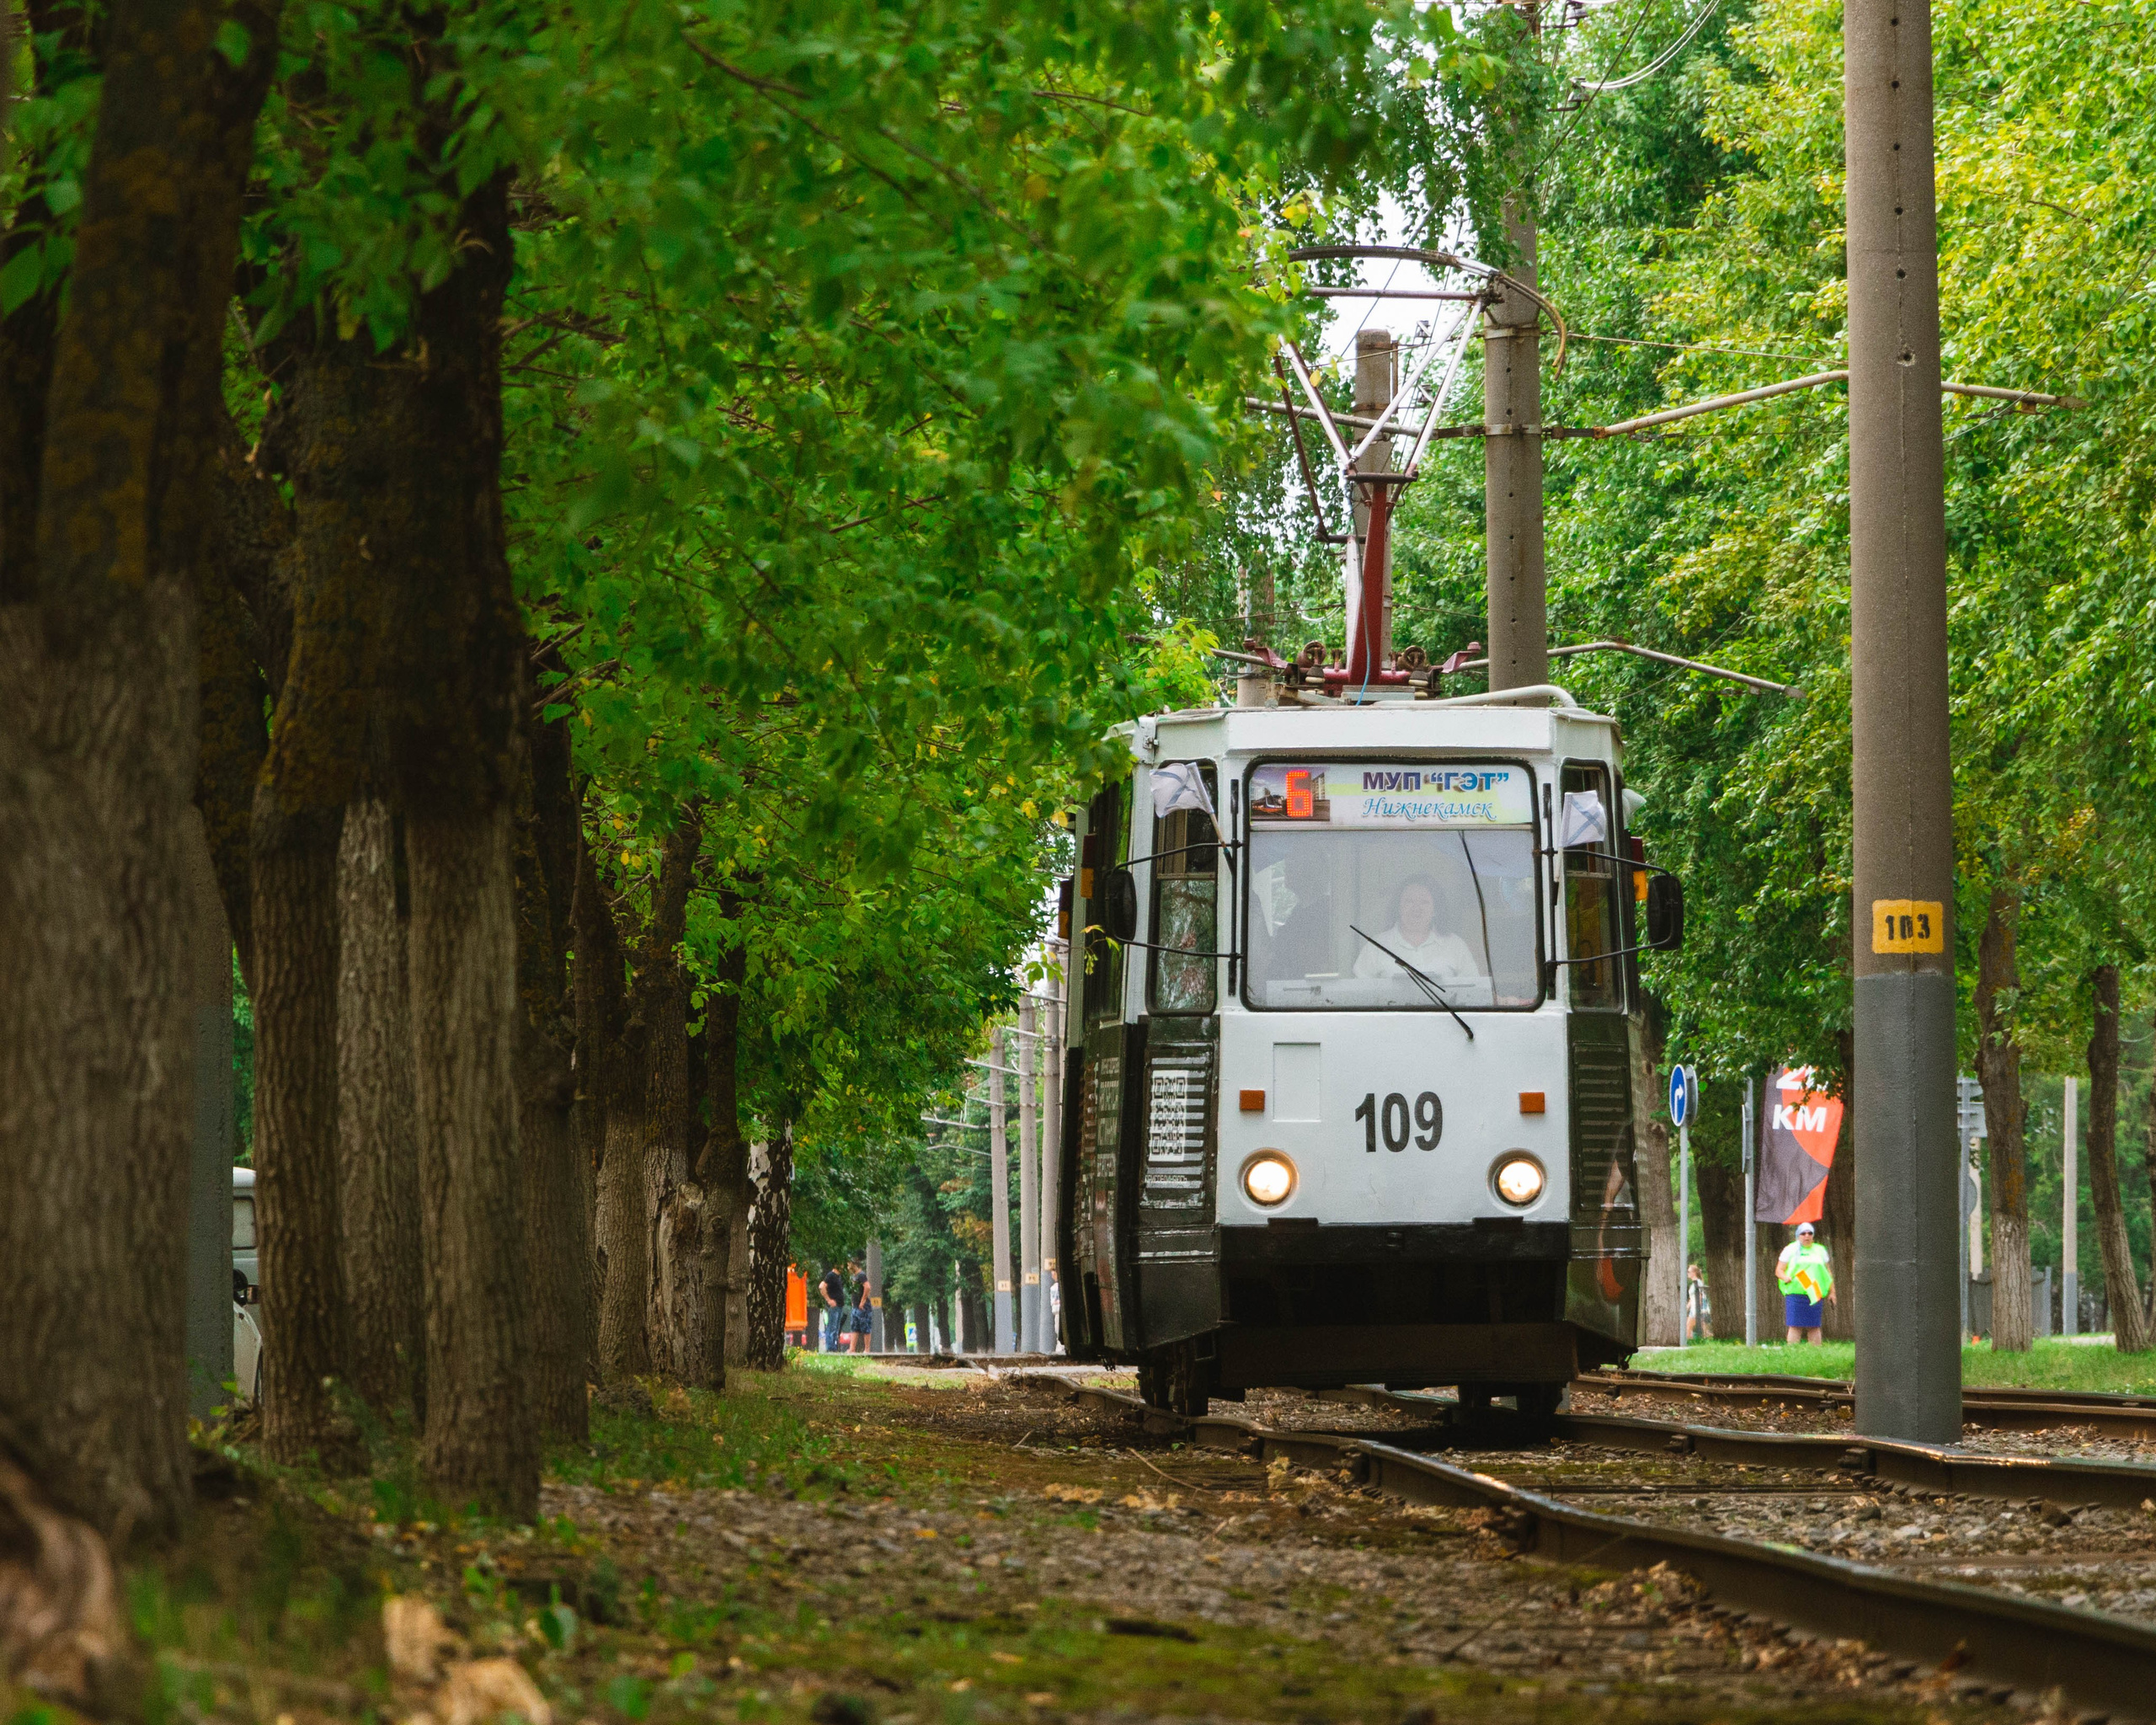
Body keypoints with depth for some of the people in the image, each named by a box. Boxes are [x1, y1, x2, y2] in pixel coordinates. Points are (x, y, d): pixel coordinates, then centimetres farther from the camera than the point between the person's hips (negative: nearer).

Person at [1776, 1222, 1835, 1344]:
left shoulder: (1820, 1250, 16)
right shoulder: (1790, 1250, 8)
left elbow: (1828, 1273, 19)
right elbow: (1779, 1270, 6)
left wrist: (1831, 1292, 12)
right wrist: (1785, 1278, -17)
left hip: (1815, 1295, 2)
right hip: (1795, 1292, -2)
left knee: (1814, 1327, 0)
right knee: (1795, 1326, -8)